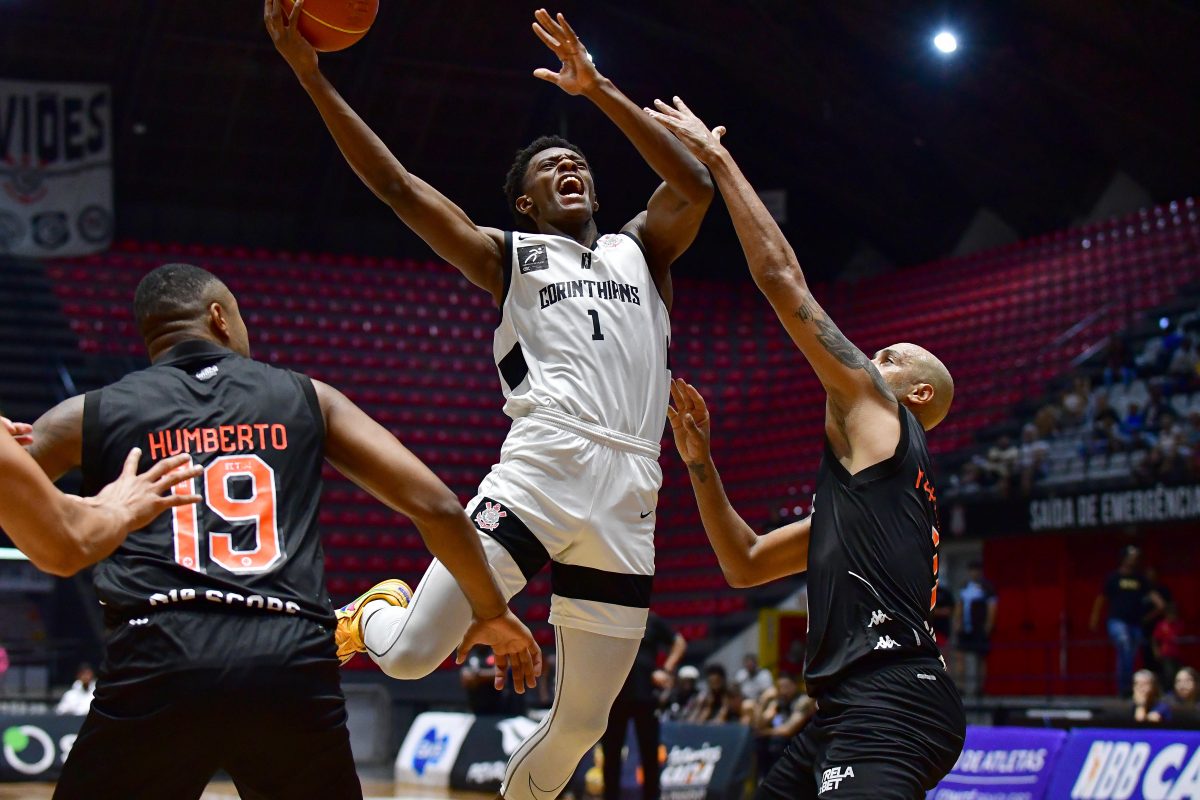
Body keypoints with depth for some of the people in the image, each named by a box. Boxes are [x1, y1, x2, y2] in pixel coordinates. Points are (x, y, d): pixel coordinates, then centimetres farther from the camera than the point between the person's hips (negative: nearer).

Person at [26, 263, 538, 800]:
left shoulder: (88, 415, 18)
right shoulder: (306, 398, 19)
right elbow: (435, 505, 15)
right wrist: (492, 612, 27)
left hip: (157, 661, -1)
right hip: (292, 663, 1)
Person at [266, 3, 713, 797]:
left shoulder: (640, 253, 24)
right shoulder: (509, 257, 16)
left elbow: (695, 187, 5)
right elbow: (395, 183, 6)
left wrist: (598, 89, 6)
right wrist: (310, 73, -1)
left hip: (626, 502, 3)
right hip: (537, 472, -2)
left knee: (582, 722, 5)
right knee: (409, 654, -13)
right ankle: (372, 615, 24)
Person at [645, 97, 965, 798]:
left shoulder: (879, 413, 7)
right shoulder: (861, 476, 32)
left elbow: (783, 279, 2)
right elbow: (745, 564, 32)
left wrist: (717, 156, 9)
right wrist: (701, 463, 21)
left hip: (893, 704, -11)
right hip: (855, 707, 11)